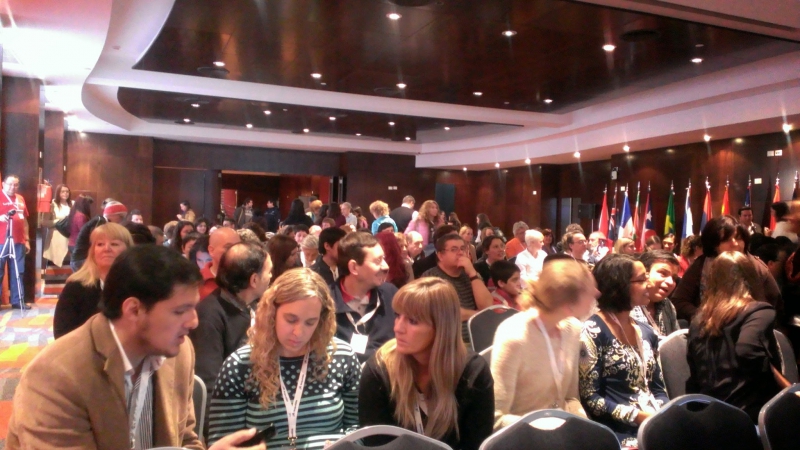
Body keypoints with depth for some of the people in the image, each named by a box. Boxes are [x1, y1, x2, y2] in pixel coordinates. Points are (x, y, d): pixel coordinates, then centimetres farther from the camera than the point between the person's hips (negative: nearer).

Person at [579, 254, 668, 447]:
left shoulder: (646, 332, 11)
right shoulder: (593, 332, -9)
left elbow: (658, 388, 15)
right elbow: (590, 398, -11)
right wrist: (638, 416, -16)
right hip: (619, 433, -6)